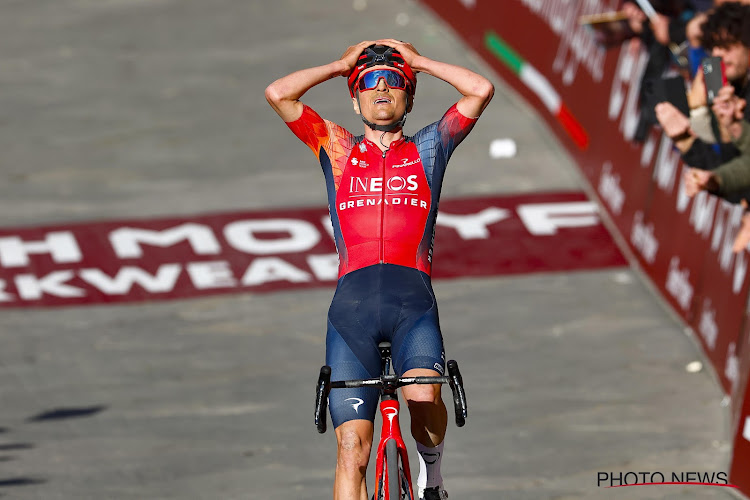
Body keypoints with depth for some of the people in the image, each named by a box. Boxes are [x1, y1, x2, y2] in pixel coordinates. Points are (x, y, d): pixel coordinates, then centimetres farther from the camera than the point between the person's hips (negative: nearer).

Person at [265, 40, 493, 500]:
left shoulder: (428, 149, 19)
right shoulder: (338, 149, 20)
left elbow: (481, 90, 8)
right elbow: (278, 94, 9)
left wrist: (419, 61, 18)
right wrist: (340, 65, 20)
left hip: (413, 300, -1)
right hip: (352, 305, 1)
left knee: (424, 400, -26)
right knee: (352, 445, -7)